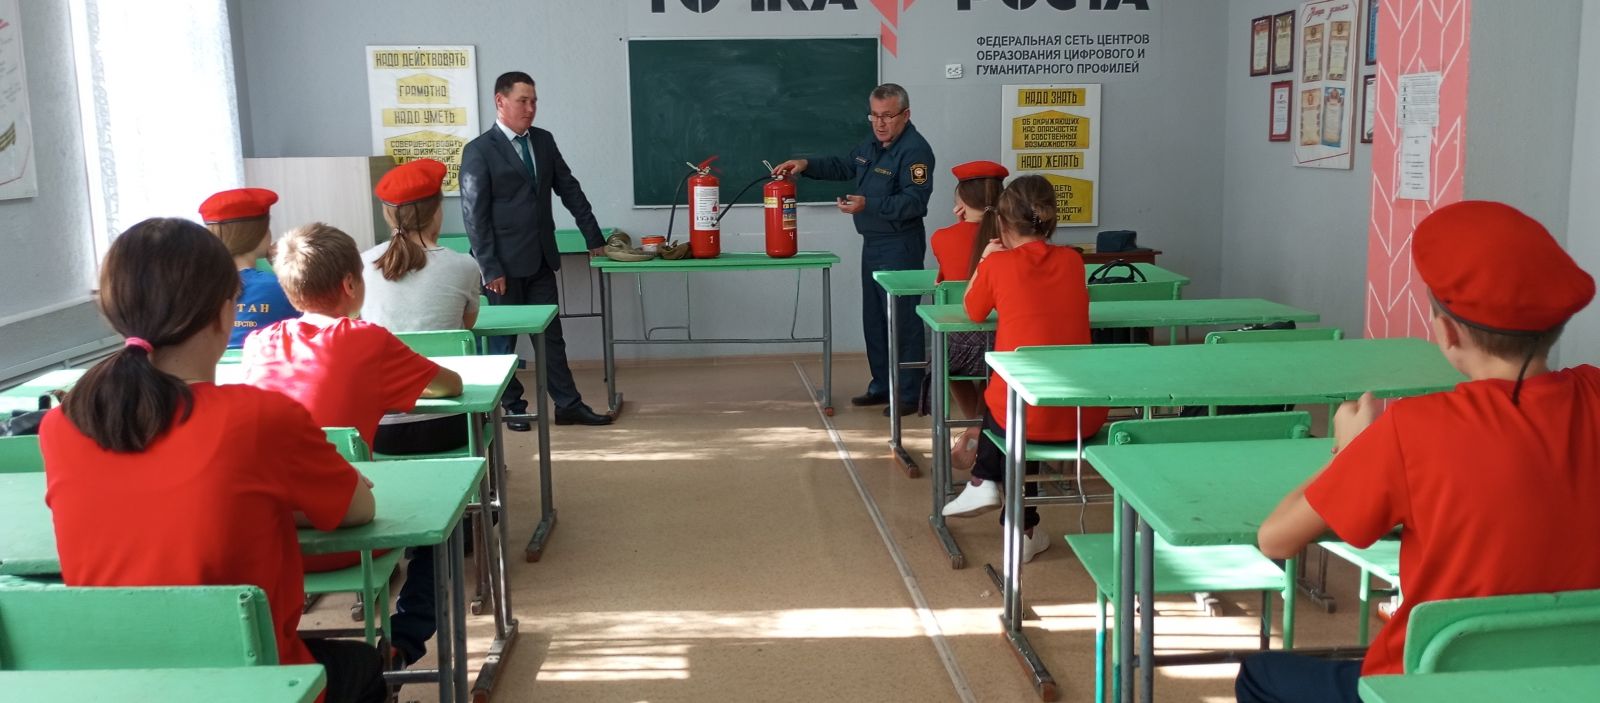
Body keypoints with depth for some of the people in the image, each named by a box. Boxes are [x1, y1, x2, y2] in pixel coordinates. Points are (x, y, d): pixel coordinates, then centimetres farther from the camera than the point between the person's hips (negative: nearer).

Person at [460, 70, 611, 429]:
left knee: (551, 335, 8)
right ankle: (512, 407, 20)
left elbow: (569, 189, 15)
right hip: (505, 264, -5)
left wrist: (593, 236, 13)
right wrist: (490, 268, -14)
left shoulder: (543, 141, 8)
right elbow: (474, 215, -11)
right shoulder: (479, 151, -9)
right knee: (504, 338, 8)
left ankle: (568, 405, 13)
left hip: (540, 259, 5)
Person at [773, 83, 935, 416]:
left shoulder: (915, 150, -17)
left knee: (902, 320, -7)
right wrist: (806, 165, 15)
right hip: (872, 243, 10)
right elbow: (845, 166, 28)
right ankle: (882, 386, 25)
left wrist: (868, 205, -36)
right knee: (874, 320, 14)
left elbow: (914, 201, -26)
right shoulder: (873, 144, 13)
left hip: (900, 246, -10)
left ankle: (908, 395, 0)